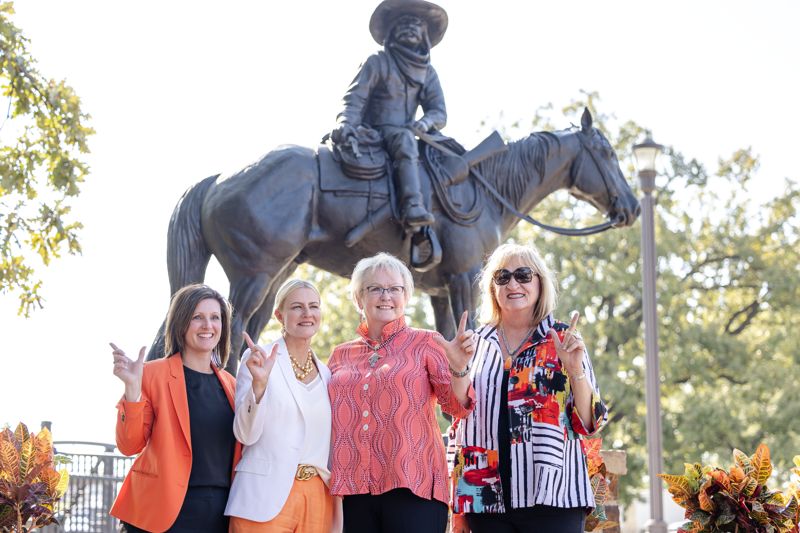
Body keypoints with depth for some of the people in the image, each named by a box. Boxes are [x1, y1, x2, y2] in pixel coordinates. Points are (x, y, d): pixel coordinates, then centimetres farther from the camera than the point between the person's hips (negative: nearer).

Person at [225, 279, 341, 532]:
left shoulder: (326, 373, 12)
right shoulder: (258, 358, -2)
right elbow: (245, 434, -7)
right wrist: (258, 383, -22)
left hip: (317, 500, 5)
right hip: (266, 499, -4)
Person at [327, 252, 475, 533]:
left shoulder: (426, 342, 5)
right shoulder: (341, 355, 15)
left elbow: (457, 406, -3)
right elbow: (326, 417, 23)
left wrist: (458, 368, -20)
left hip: (412, 487, -3)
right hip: (356, 491, 4)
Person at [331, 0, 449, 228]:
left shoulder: (427, 72, 15)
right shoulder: (378, 61, 0)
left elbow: (439, 112, 9)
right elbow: (354, 98, -7)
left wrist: (425, 123, -16)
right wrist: (345, 123, -28)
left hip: (405, 133, 6)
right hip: (373, 132, -6)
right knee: (405, 140, -35)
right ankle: (412, 206, -51)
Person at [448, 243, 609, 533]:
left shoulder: (563, 341, 5)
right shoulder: (476, 345, 11)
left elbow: (589, 424, 1)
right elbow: (460, 427, 14)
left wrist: (576, 369, -14)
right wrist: (458, 505, 11)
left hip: (550, 498, -2)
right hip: (487, 500, 2)